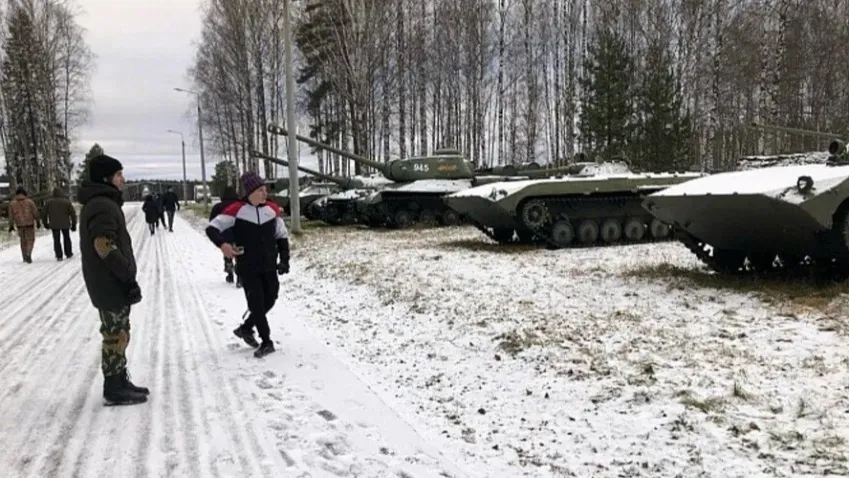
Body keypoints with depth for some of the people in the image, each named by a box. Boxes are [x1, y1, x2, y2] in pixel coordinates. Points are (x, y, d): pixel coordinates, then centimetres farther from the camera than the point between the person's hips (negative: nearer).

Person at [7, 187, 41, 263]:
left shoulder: (12, 203, 0)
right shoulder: (30, 201, -7)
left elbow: (11, 215, 0)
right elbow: (35, 213, -6)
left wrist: (11, 226, 7)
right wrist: (38, 222, 3)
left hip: (19, 224, 3)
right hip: (29, 223, -3)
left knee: (23, 240, 17)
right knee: (30, 240, 5)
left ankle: (25, 257, 21)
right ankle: (28, 254, -18)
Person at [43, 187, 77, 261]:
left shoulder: (49, 202, -3)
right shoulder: (67, 201, -8)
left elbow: (45, 214, 3)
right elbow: (73, 213, -7)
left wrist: (46, 223, 15)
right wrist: (74, 224, 0)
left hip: (54, 225, 0)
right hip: (65, 224, 0)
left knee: (56, 240, 7)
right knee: (66, 238, 18)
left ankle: (59, 256, 3)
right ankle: (68, 254, 23)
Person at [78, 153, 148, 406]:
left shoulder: (99, 202, 15)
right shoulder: (102, 205, -19)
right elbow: (105, 247, -26)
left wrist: (125, 276, 20)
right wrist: (128, 277, -21)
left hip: (109, 282, 10)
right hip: (111, 284, -10)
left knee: (118, 334, 17)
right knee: (116, 336, -1)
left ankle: (120, 382, 28)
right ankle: (114, 390, 8)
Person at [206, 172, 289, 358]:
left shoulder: (273, 209, 1)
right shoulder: (237, 210, -12)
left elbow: (282, 237, 12)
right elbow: (212, 228, -11)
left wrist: (284, 259, 4)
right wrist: (222, 244, -30)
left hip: (269, 266, 5)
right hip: (247, 268, -4)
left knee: (269, 300, 11)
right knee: (257, 304, -4)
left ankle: (245, 328, 33)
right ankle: (266, 342, 9)